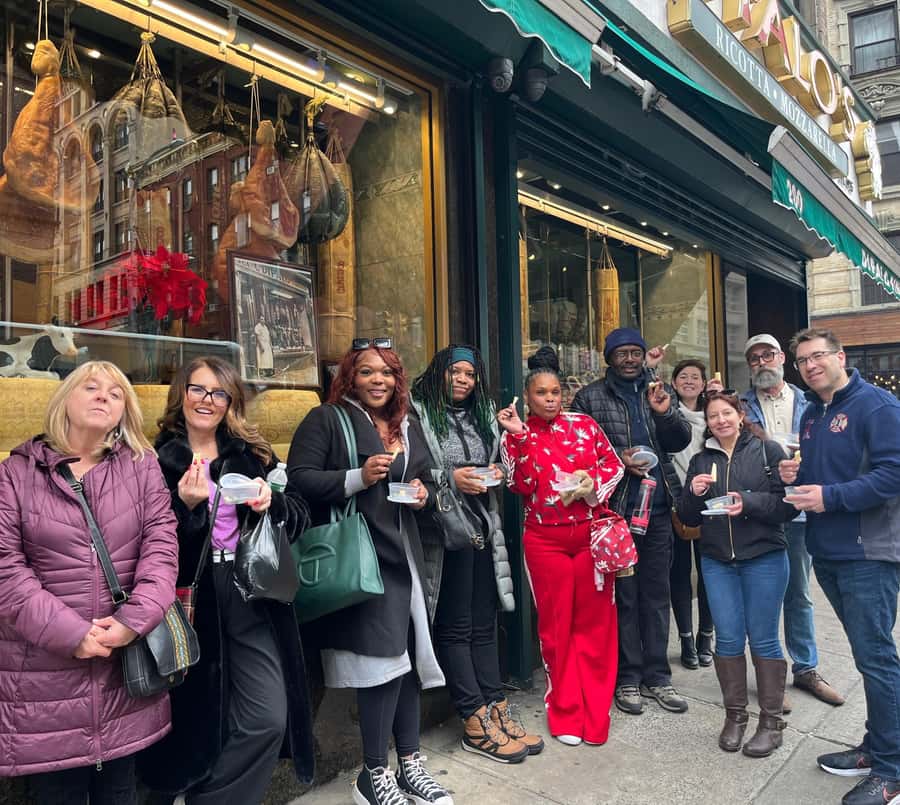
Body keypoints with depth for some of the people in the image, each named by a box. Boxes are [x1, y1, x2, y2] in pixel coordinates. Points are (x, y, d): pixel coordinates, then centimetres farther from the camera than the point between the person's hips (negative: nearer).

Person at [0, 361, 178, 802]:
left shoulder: (142, 466, 5)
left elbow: (161, 543, -3)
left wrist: (133, 621, -15)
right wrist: (70, 634, -15)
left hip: (126, 660, 1)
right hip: (44, 667, -1)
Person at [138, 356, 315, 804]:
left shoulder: (253, 454, 9)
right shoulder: (156, 459, 2)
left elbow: (299, 518, 6)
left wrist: (271, 502, -13)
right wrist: (184, 505, -19)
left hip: (254, 597, 2)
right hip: (190, 602, -2)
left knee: (269, 719, -2)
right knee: (198, 720, 10)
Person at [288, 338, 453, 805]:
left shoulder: (408, 428, 17)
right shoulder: (326, 420, -4)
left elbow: (426, 482, 26)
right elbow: (298, 479, -12)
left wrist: (422, 494, 3)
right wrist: (357, 478, -22)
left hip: (402, 555, 7)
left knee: (407, 655, 11)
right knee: (385, 657, -8)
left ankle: (409, 764, 27)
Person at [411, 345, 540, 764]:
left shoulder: (481, 415, 16)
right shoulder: (419, 413, -7)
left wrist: (495, 474, 4)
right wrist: (450, 478, -20)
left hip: (481, 526, 7)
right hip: (444, 529, -7)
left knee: (483, 624, 11)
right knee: (455, 627, 2)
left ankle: (495, 709, 19)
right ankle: (475, 722, 10)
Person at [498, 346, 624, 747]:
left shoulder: (584, 424, 4)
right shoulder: (515, 436, 1)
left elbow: (614, 464, 8)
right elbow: (522, 486, -11)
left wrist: (593, 483, -11)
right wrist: (519, 436, -17)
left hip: (591, 534, 1)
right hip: (545, 540, -1)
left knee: (594, 622, 6)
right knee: (556, 625, 7)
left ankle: (594, 711, 21)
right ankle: (564, 713, 22)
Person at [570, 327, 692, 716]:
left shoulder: (658, 391, 12)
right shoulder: (590, 397, 1)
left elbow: (681, 442, 6)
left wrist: (665, 412, -12)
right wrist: (615, 458, -16)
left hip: (658, 507, 4)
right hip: (615, 509, -3)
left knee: (656, 594, 12)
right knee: (624, 595, 6)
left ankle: (657, 676, 24)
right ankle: (628, 677, 19)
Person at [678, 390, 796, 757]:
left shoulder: (768, 451, -1)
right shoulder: (700, 461, 10)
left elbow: (788, 504, -8)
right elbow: (688, 518, 9)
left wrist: (748, 502, -22)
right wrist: (694, 494, -11)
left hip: (764, 558, -3)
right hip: (717, 561, 3)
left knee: (763, 640, 4)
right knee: (728, 639, 7)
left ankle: (771, 721, 19)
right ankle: (734, 715, 23)